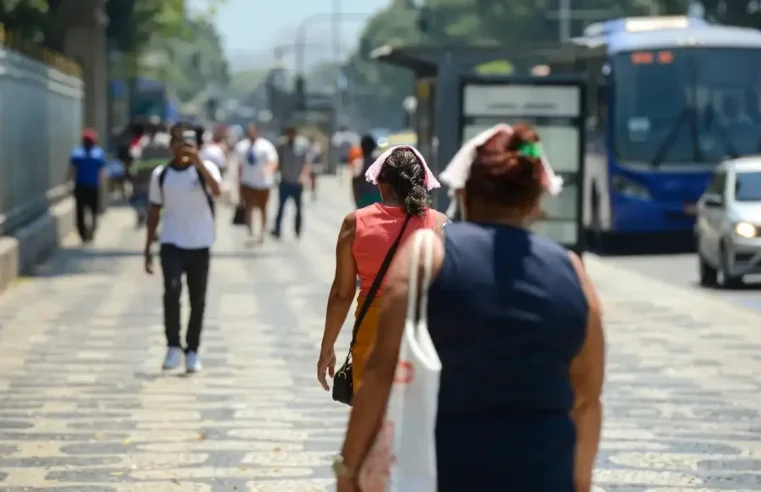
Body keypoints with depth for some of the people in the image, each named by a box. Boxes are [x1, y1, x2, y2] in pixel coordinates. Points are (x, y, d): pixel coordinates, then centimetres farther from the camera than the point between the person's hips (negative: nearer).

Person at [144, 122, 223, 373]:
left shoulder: (205, 168, -3)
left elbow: (217, 190, -25)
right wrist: (148, 248, 7)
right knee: (172, 290, -20)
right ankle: (173, 346, -10)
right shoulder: (160, 174, 4)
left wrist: (198, 162, -35)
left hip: (199, 245, 0)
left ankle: (192, 351, 19)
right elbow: (154, 212, 10)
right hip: (171, 244, 0)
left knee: (197, 300, 5)